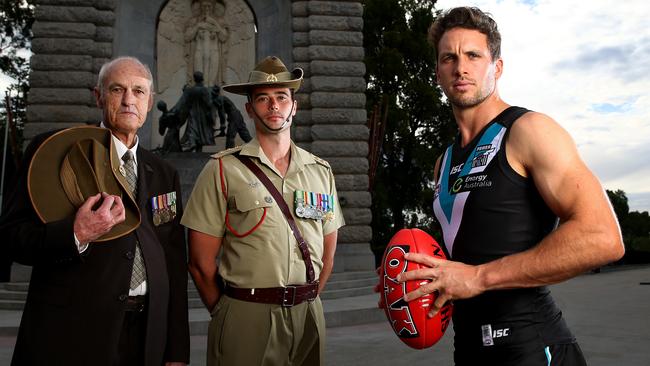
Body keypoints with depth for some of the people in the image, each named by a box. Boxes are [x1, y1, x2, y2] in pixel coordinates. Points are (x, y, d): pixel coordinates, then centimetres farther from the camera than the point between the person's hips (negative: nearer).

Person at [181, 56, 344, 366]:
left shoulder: (320, 171, 6)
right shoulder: (223, 170, -6)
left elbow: (327, 251, 10)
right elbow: (201, 261, -5)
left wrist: (306, 303, 5)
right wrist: (226, 313, 1)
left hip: (308, 315, 4)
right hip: (246, 317, -3)